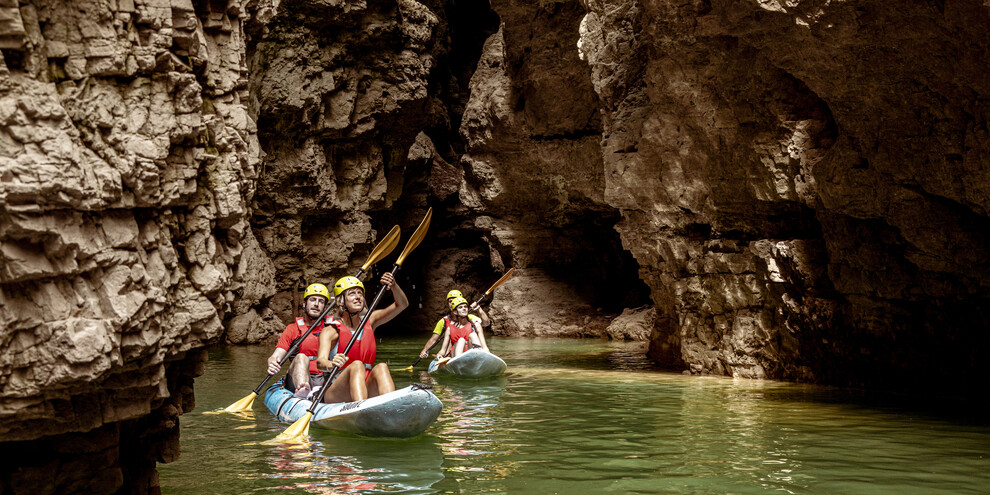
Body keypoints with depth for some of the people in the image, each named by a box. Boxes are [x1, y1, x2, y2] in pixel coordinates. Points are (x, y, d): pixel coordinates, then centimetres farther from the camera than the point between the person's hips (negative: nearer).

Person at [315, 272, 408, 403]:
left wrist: (393, 286, -11)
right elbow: (320, 361, -21)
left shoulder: (370, 321, 14)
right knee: (356, 365, -32)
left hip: (366, 389, 4)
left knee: (381, 367, -26)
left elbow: (402, 304, 9)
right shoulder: (331, 331, -3)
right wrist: (331, 364, -45)